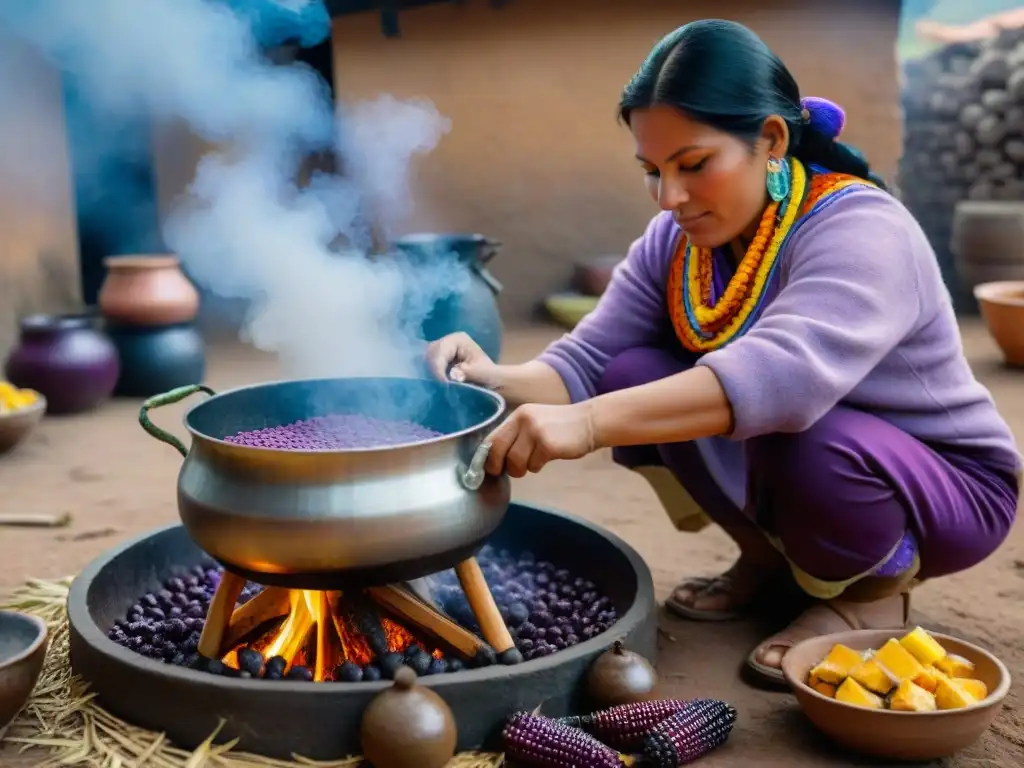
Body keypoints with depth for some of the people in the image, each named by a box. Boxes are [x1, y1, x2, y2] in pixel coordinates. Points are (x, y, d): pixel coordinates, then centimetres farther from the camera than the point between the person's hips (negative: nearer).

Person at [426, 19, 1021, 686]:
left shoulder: (861, 230, -29)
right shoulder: (674, 242, -7)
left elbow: (783, 373, -48)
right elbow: (588, 361, -13)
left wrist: (590, 422, -58)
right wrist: (500, 382, -36)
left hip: (951, 487, -6)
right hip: (785, 470, 6)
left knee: (814, 446, -38)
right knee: (634, 379, -14)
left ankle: (876, 587, -4)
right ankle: (770, 554, 7)